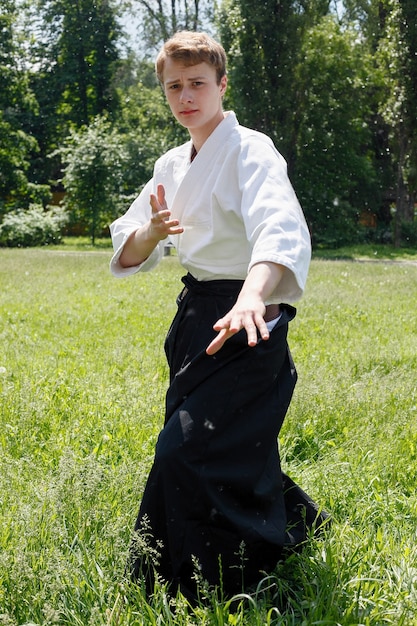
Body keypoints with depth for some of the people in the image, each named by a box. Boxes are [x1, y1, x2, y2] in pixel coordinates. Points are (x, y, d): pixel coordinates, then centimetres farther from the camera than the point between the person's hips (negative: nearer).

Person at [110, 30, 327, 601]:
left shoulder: (250, 150, -12)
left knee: (189, 453, -15)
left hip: (244, 321, -8)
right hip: (196, 315, 8)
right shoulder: (172, 166, 12)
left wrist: (252, 298, -51)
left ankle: (216, 590, 4)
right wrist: (153, 231, -13)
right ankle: (295, 521, 40)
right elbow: (126, 257, 11)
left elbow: (281, 231, -32)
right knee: (231, 449, 14)